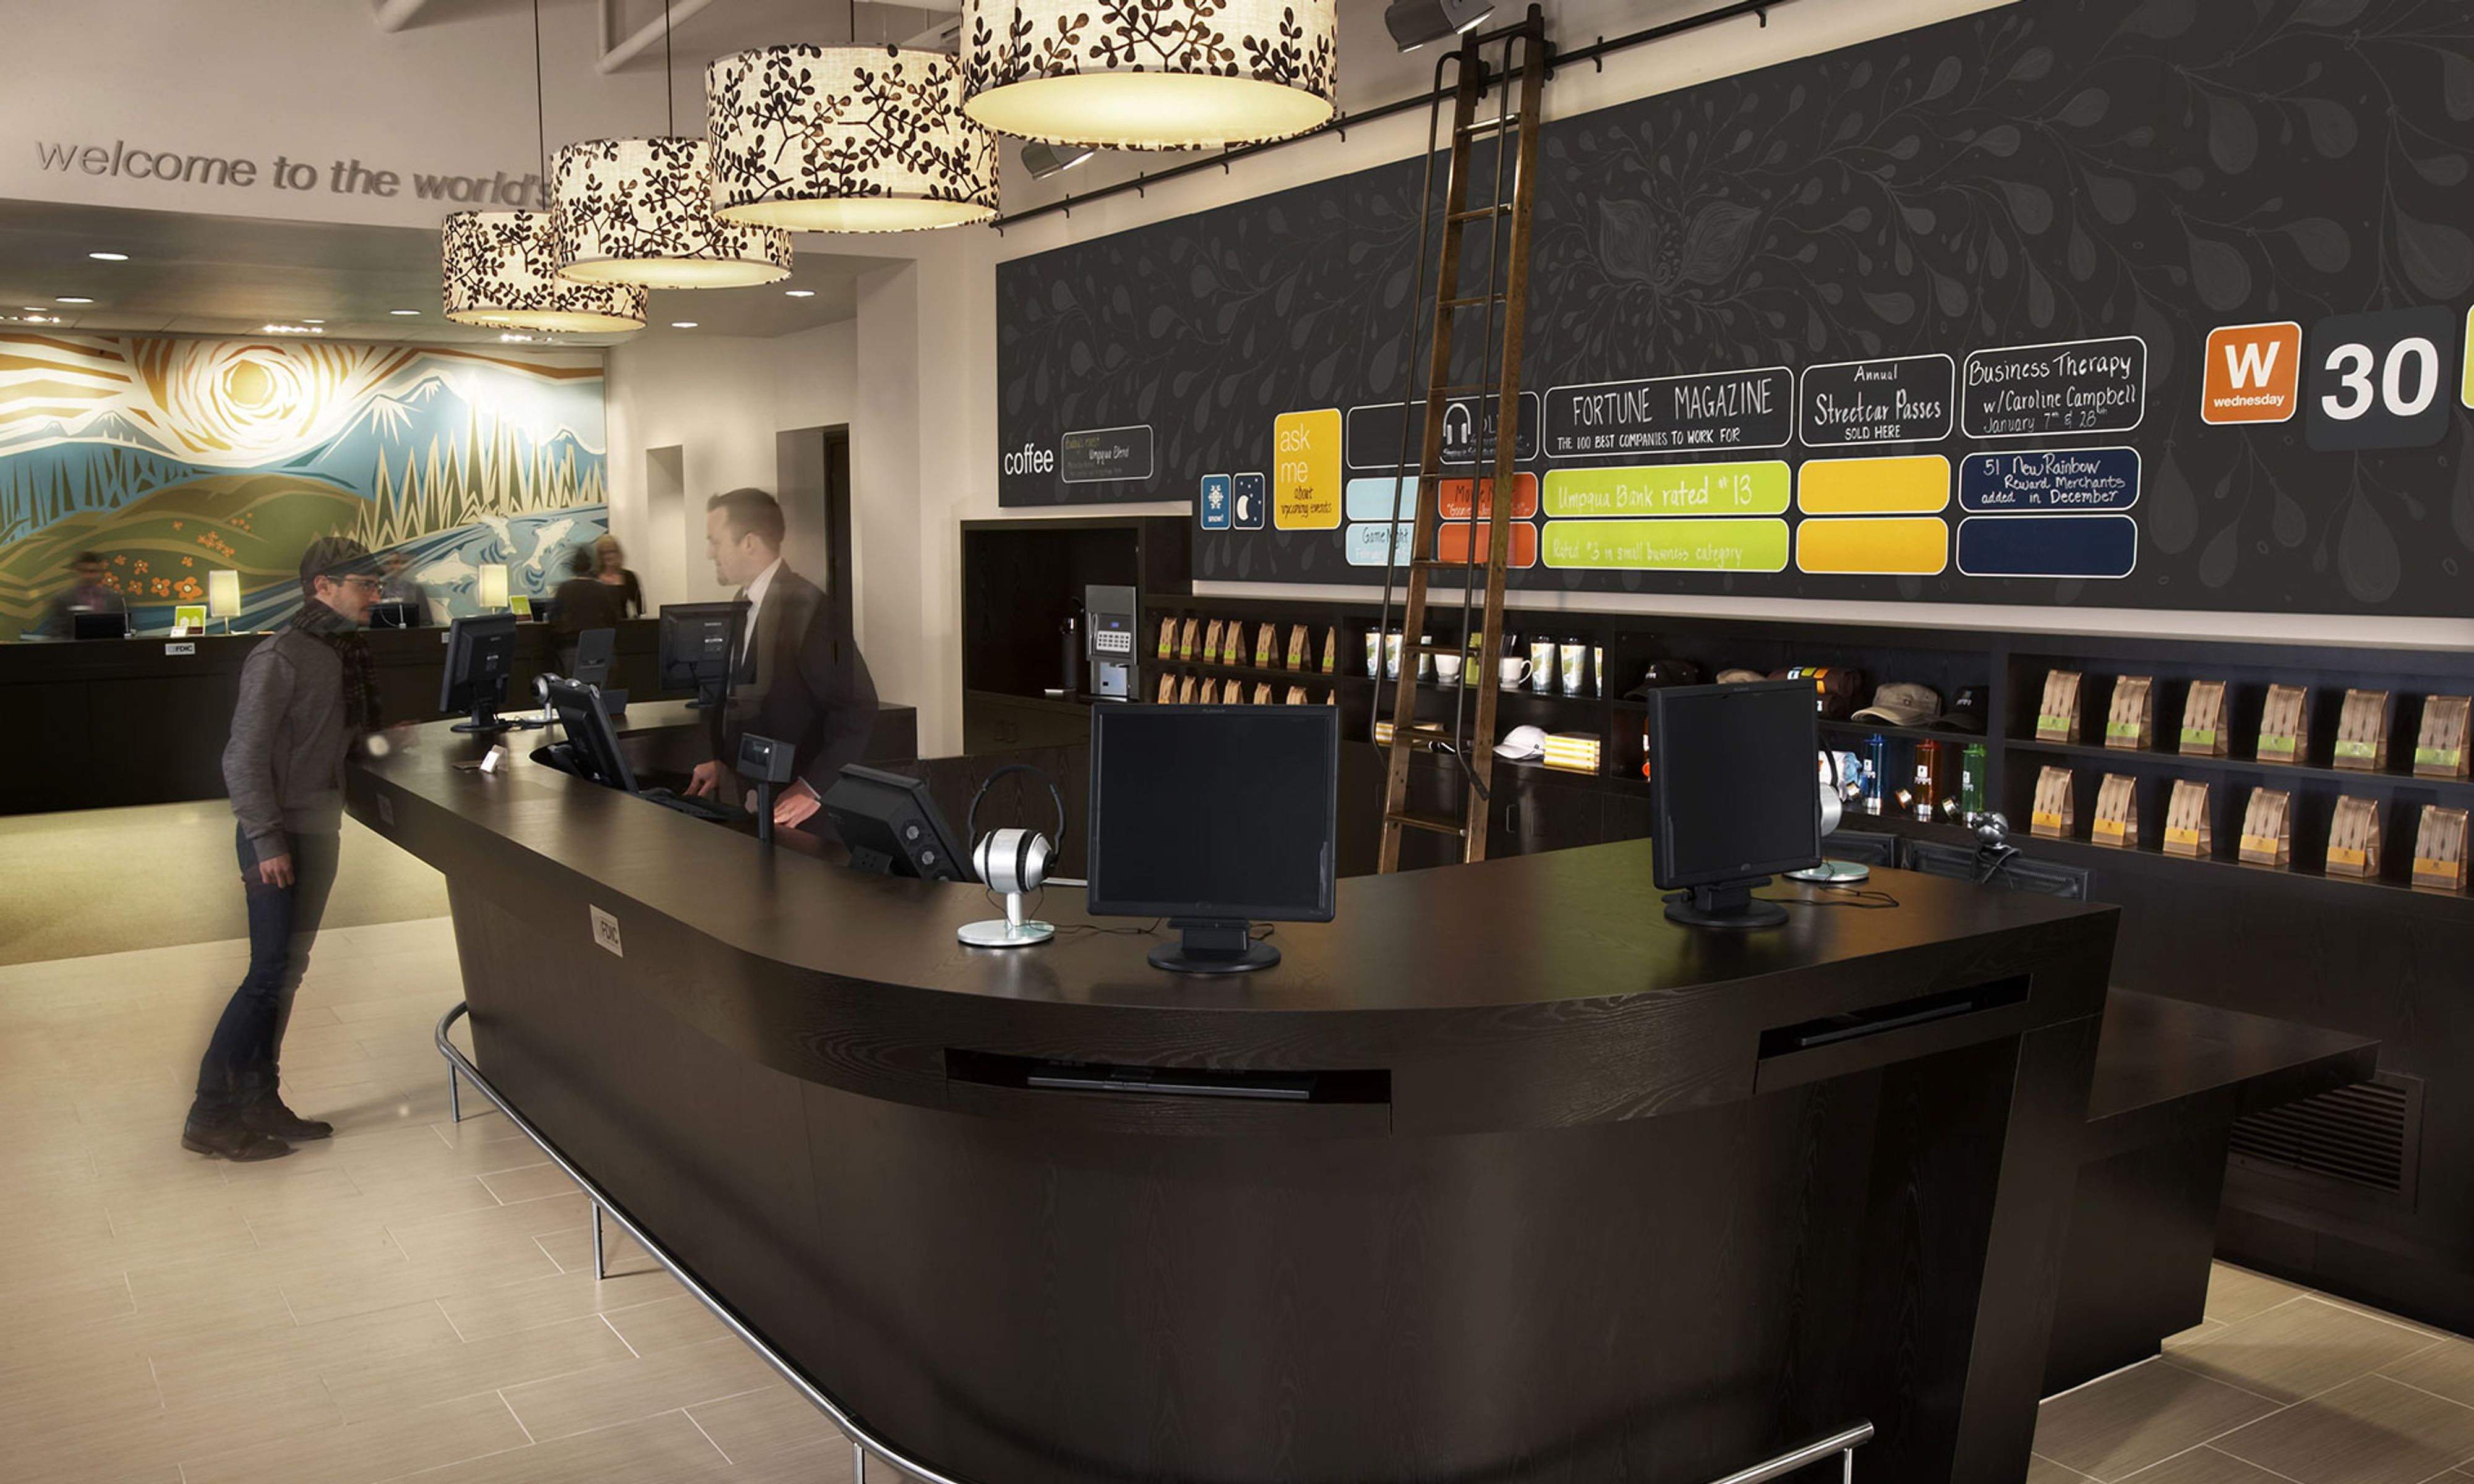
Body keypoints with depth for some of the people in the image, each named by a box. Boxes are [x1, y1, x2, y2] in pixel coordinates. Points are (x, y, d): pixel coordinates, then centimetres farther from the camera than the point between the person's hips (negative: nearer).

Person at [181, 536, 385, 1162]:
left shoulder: (343, 650, 10)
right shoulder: (281, 656, -16)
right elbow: (245, 756, -18)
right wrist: (267, 840, -20)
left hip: (319, 829, 9)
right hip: (280, 834, -9)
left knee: (287, 970, 13)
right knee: (270, 972, -7)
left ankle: (258, 1103, 21)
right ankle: (211, 1116, 3)